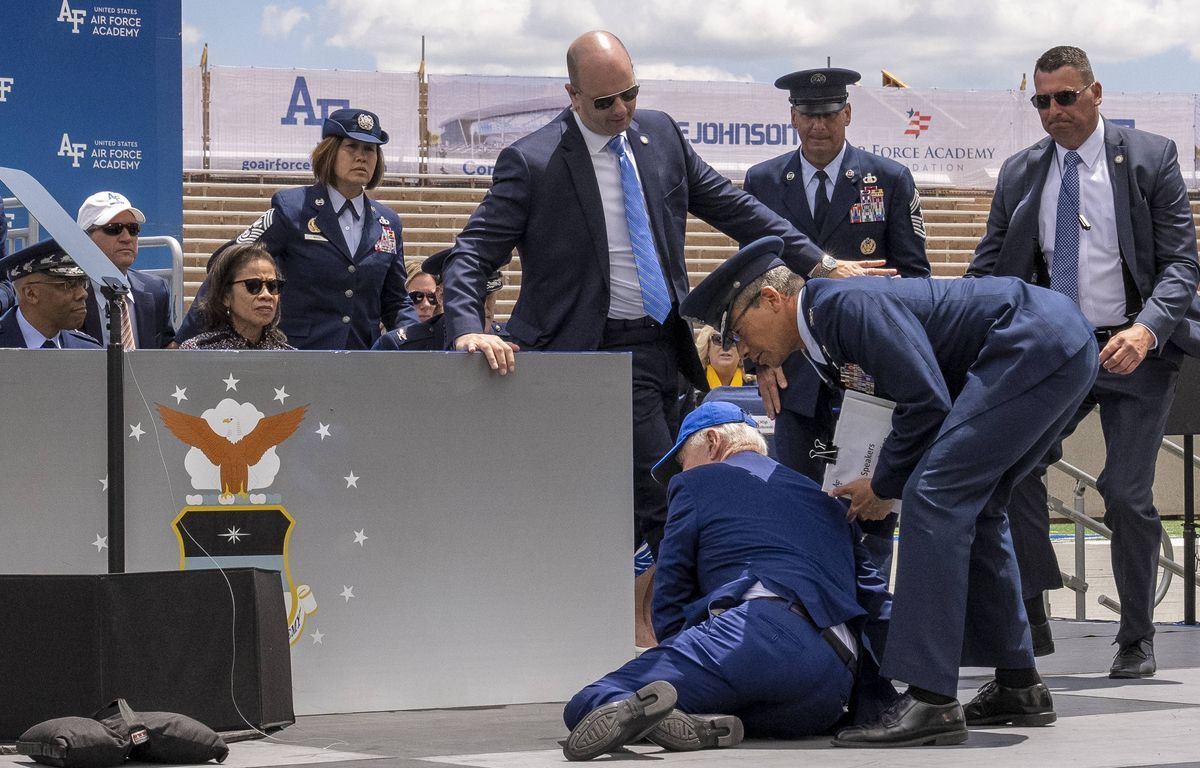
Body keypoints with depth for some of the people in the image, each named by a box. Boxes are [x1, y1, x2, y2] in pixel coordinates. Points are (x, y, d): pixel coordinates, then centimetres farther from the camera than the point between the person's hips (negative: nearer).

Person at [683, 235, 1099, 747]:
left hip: (1037, 343, -11)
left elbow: (927, 402, -18)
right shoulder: (829, 339, 18)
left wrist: (884, 485, -4)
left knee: (936, 495, -15)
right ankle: (1018, 686, 24)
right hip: (1064, 346, 11)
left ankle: (930, 700, -20)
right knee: (970, 506, 18)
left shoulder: (845, 304, -13)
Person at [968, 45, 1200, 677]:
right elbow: (989, 269, 9)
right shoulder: (1019, 174, 7)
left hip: (1134, 352, -3)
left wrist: (1145, 330, -24)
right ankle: (1030, 621, -6)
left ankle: (1136, 641, 11)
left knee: (1127, 494, -6)